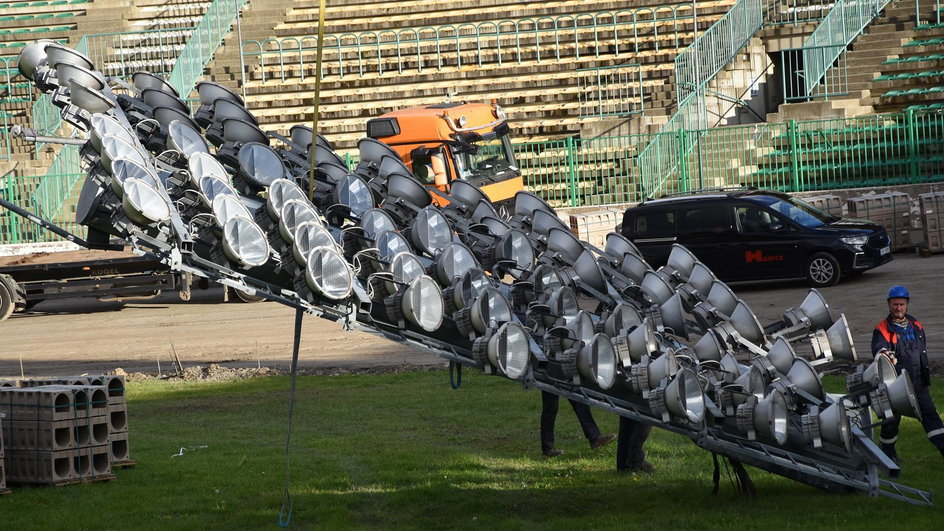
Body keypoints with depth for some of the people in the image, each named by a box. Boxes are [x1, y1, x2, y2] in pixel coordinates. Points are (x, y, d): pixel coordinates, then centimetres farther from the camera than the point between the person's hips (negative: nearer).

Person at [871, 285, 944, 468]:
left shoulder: (916, 326, 11)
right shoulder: (882, 330, -7)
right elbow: (878, 348, -27)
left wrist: (926, 378, 21)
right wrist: (884, 353, -51)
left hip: (917, 382, 4)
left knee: (929, 412, -5)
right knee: (891, 418, 5)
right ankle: (887, 451, 24)